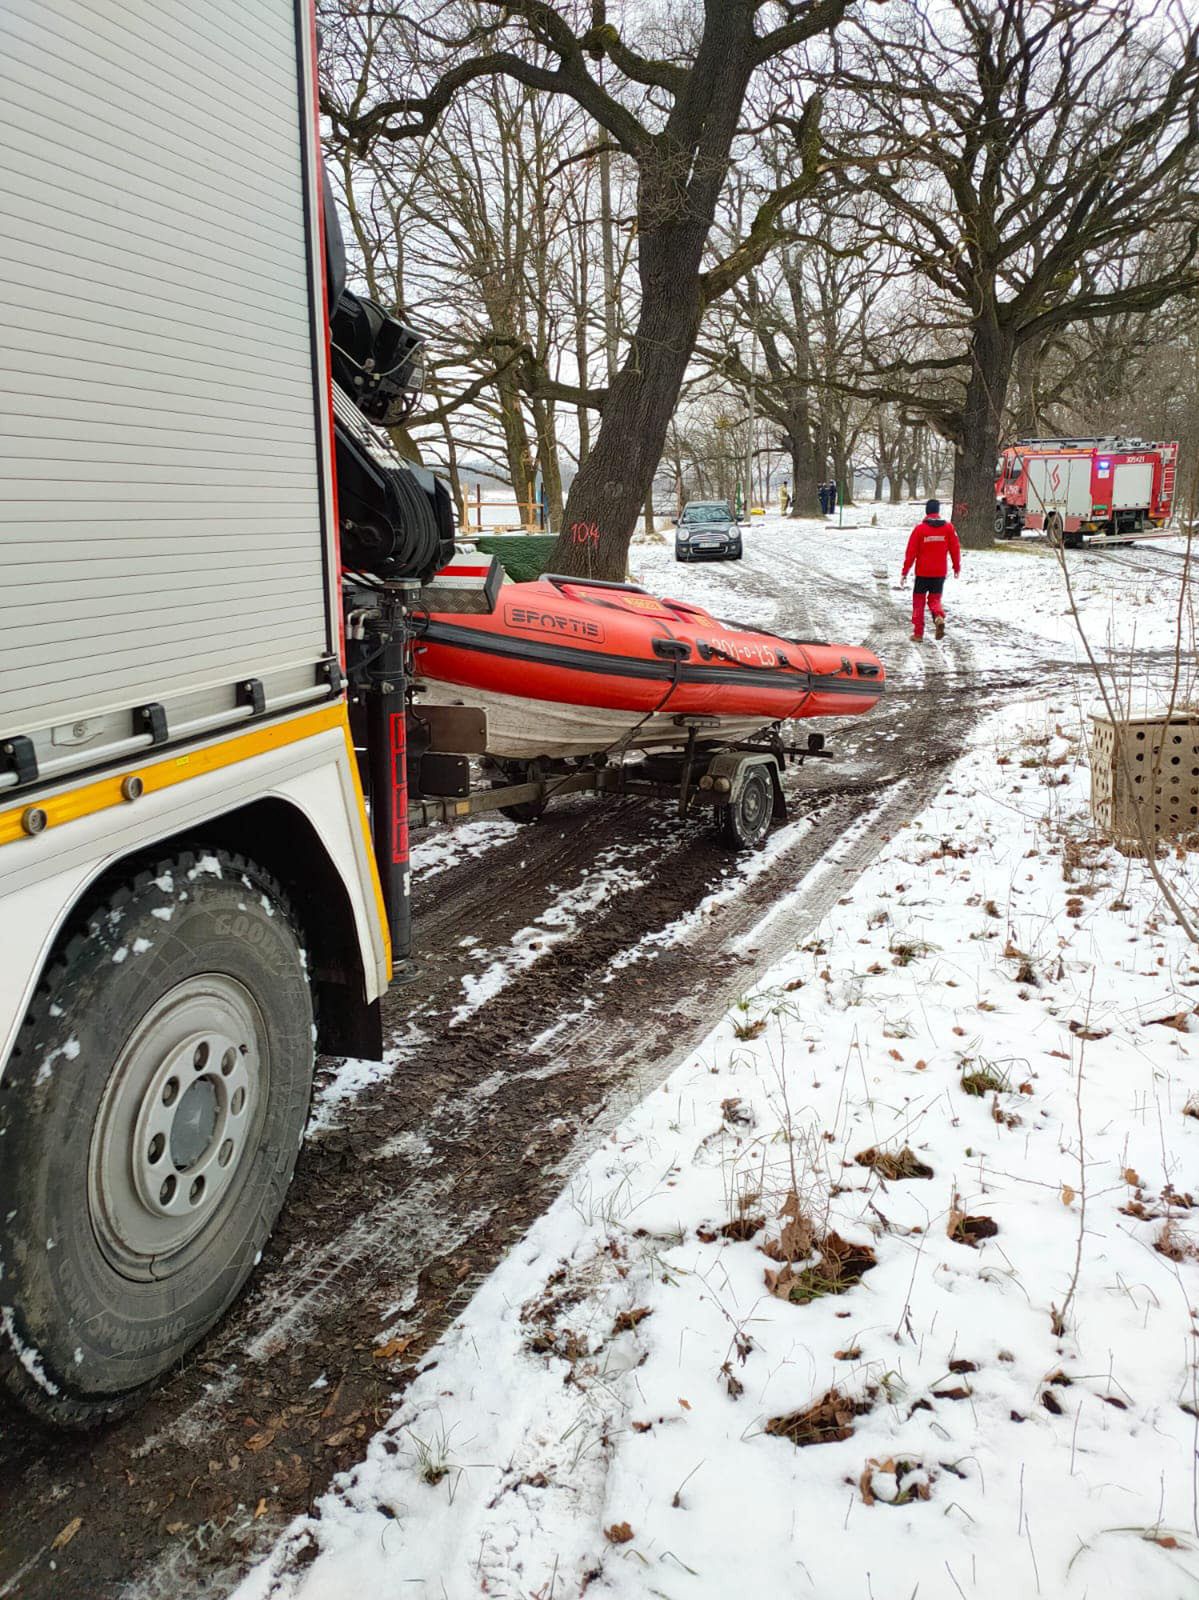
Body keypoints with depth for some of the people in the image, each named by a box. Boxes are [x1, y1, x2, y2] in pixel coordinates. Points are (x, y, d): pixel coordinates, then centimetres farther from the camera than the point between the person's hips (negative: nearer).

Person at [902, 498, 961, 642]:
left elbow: (911, 552, -6)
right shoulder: (949, 527, -1)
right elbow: (955, 549, 4)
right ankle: (939, 616, -17)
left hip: (923, 572, -2)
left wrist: (905, 572, 0)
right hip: (940, 572, 2)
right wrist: (957, 568, 17)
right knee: (935, 598, 15)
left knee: (919, 600, 10)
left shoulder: (920, 528, -8)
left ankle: (918, 633, 8)